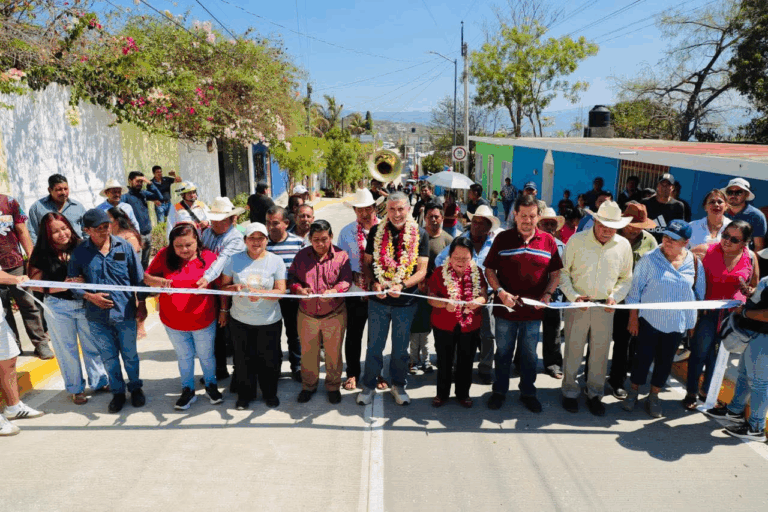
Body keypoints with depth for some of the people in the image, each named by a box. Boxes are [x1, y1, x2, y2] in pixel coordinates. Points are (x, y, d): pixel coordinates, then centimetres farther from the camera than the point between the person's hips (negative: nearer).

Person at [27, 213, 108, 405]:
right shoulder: (42, 255, -4)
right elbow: (35, 284, -8)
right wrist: (62, 286, -20)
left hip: (86, 304, 0)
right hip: (58, 308, 0)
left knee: (93, 345, 11)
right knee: (67, 349, 13)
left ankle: (99, 382, 29)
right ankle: (75, 389, 29)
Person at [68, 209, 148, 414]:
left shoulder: (124, 246, -4)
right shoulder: (80, 252, -3)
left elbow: (138, 277, 1)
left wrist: (141, 304, 2)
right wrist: (90, 296, -12)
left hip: (125, 313, -1)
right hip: (97, 316, 1)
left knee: (130, 355, 12)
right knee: (109, 357, 13)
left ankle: (135, 388, 32)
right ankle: (117, 392, 31)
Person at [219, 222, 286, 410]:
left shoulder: (276, 261, -6)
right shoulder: (234, 259, -2)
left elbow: (281, 290, -12)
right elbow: (224, 286, 6)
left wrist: (260, 293, -28)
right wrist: (223, 309, -8)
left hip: (269, 322, -1)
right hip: (240, 320, 1)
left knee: (269, 360, 10)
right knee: (243, 359, 12)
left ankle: (270, 393, 34)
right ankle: (245, 395, 34)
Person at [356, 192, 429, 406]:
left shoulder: (420, 234, -5)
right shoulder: (376, 232, -2)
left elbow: (422, 270, -7)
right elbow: (367, 263, 2)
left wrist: (401, 285, -22)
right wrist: (374, 283, -16)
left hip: (406, 301, 0)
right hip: (379, 300, 1)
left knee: (401, 347, 15)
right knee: (375, 345, 12)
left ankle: (398, 385, 34)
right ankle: (369, 385, 29)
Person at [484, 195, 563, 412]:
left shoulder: (548, 240, 0)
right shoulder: (503, 238, -4)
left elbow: (555, 274, 5)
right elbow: (489, 270, -1)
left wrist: (547, 294, -11)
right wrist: (501, 292, -15)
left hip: (533, 310, 1)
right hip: (506, 307, -1)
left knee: (530, 354, 16)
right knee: (503, 352, 14)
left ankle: (528, 392, 34)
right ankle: (500, 390, 32)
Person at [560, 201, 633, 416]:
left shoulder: (623, 245, 1)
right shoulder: (577, 240, -6)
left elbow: (626, 278, 10)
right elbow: (563, 272, -1)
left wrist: (615, 297, -7)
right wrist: (573, 296, -12)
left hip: (605, 307, 2)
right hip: (578, 305, -2)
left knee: (600, 352, 10)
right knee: (573, 349, 6)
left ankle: (595, 394, 27)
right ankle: (570, 392, 23)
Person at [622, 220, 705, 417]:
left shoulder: (694, 263, -3)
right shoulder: (649, 259, -10)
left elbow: (700, 293, 7)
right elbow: (635, 289, -6)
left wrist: (694, 321, 7)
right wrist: (633, 317, -7)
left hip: (677, 323, 3)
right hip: (649, 319, -2)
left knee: (665, 360, 13)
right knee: (643, 357, 5)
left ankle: (654, 396, 29)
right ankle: (633, 392, 25)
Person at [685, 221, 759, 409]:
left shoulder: (750, 258, -2)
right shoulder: (707, 251, -12)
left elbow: (754, 286, 11)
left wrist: (749, 291, -12)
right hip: (708, 310, -3)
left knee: (718, 354, 16)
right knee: (699, 352, 3)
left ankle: (706, 392, 34)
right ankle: (691, 393, 21)